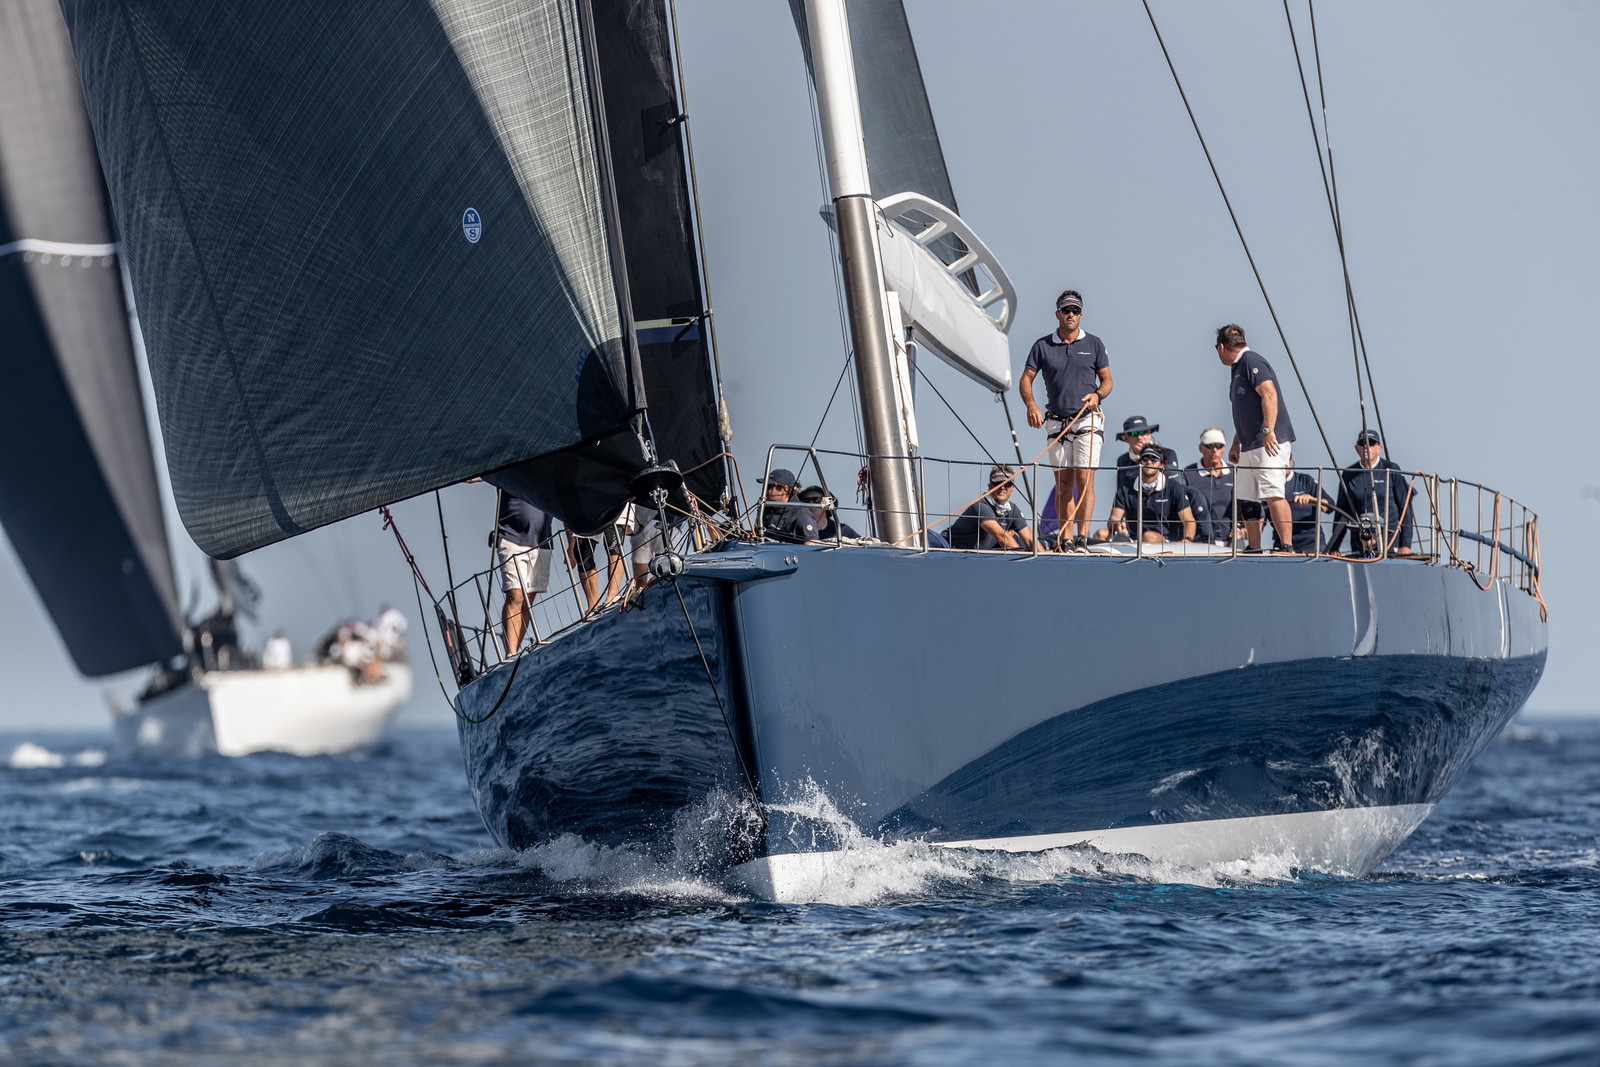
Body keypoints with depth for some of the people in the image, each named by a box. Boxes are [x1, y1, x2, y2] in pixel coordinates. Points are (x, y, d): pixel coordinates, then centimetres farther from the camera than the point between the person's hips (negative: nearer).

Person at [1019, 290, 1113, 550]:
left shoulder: (1094, 344, 6)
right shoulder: (1042, 346, 7)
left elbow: (1107, 380, 10)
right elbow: (1026, 379, 5)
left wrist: (1098, 395, -12)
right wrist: (1031, 405, -13)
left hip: (1087, 421, -2)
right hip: (1057, 422, 2)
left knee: (1084, 478, -12)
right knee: (1063, 482, 2)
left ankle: (1082, 537, -15)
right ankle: (1065, 538, 6)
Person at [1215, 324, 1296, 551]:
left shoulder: (1251, 361, -8)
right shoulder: (1237, 367, 22)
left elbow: (1269, 394, -20)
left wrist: (1268, 431, -27)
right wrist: (1236, 444, 29)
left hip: (1270, 444, -10)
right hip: (1250, 446, 10)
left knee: (1272, 494, -17)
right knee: (1247, 499, 8)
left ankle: (1287, 546, -19)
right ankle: (1254, 550, 13)